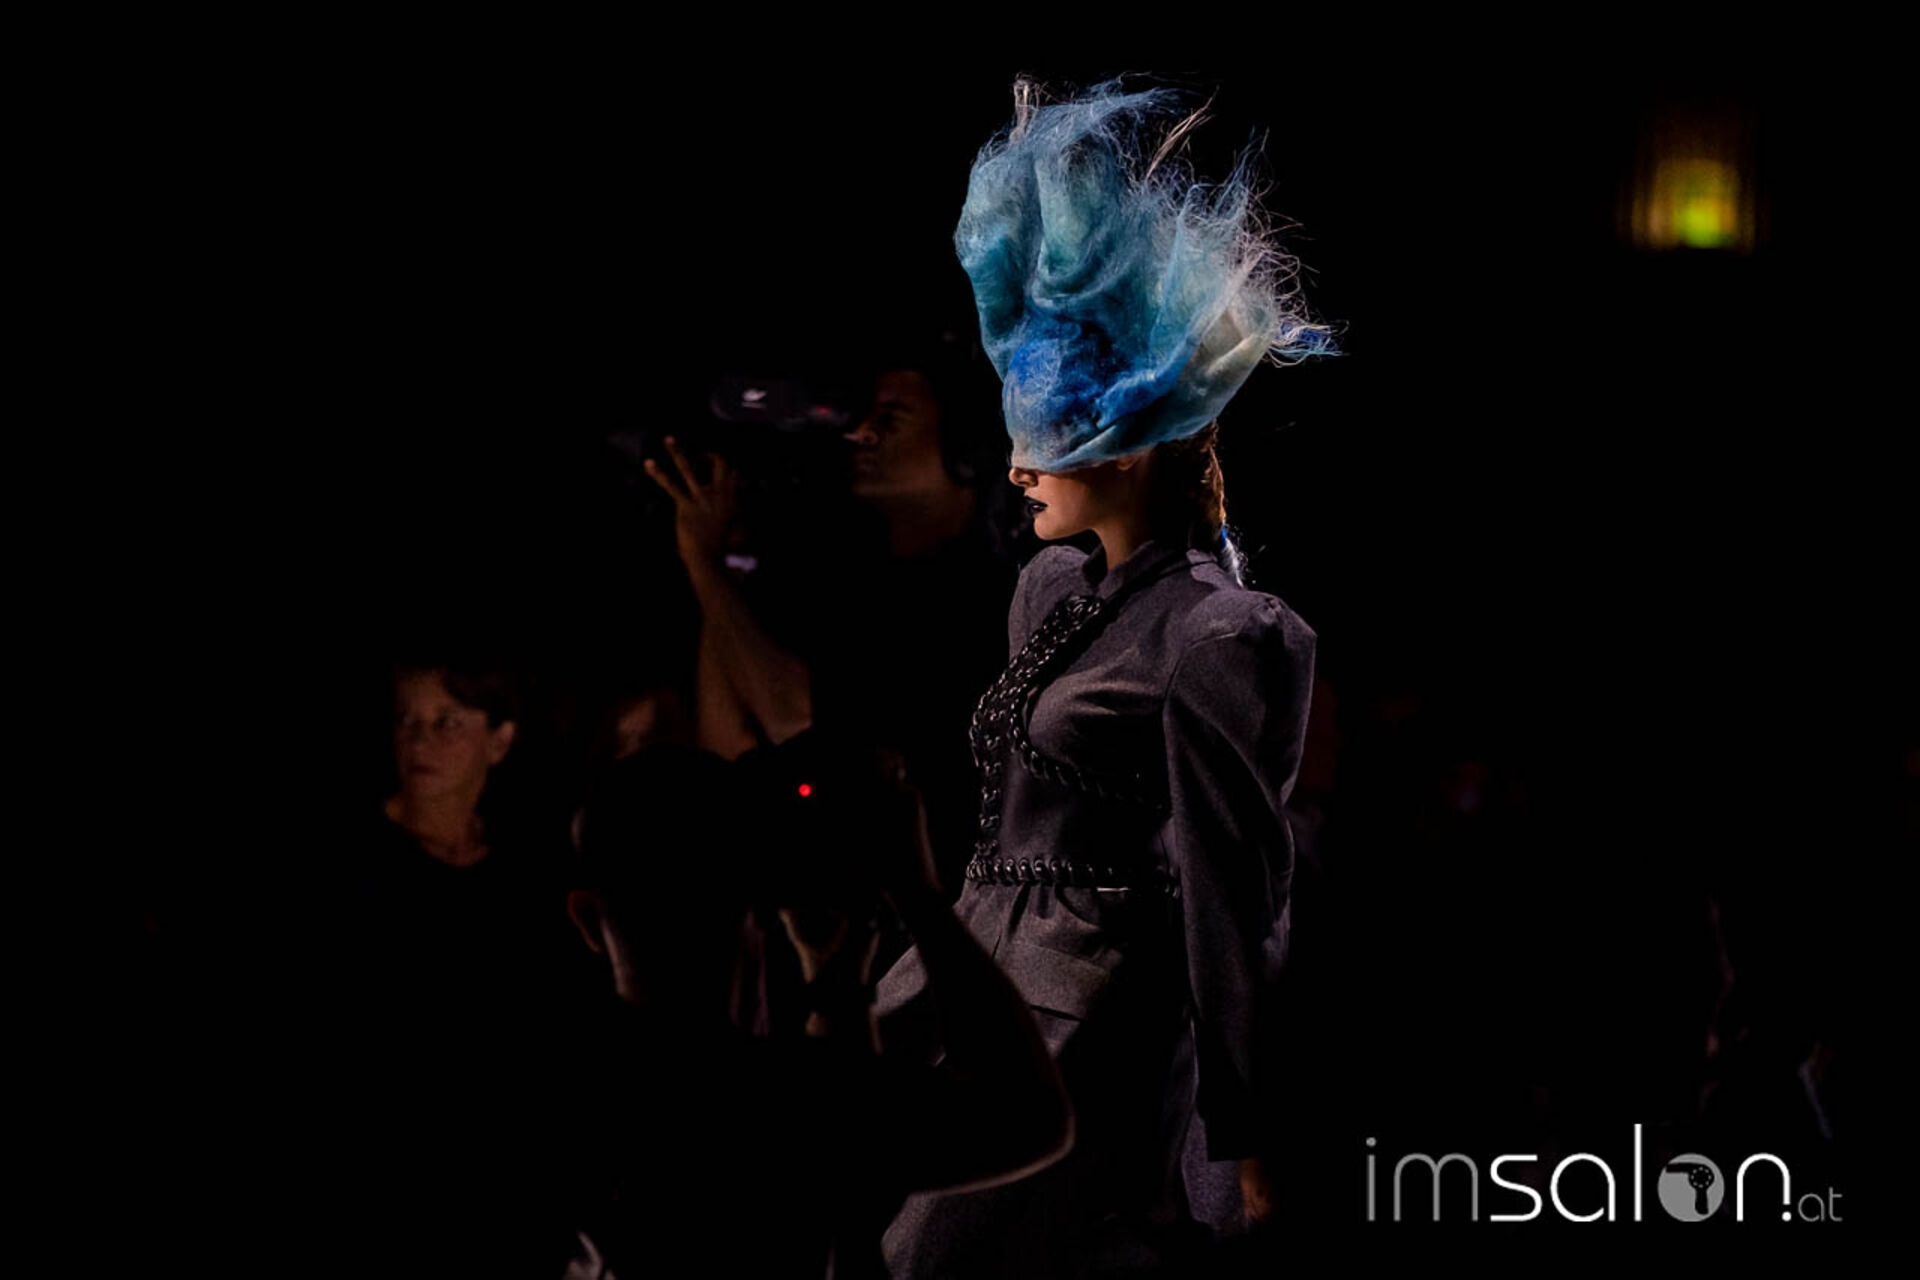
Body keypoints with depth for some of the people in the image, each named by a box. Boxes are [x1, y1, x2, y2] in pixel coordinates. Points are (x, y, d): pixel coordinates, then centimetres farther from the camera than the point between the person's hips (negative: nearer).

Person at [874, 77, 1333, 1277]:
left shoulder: (1216, 637, -13)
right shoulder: (1052, 588, 14)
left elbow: (1235, 899, -12)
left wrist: (1250, 1142, -10)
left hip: (1078, 1044, -9)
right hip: (977, 976, 9)